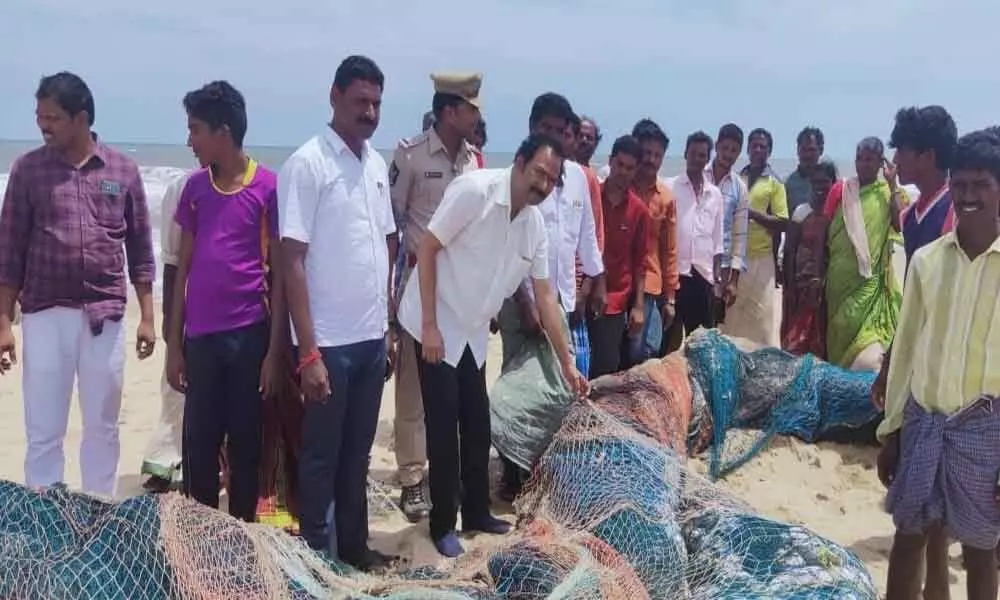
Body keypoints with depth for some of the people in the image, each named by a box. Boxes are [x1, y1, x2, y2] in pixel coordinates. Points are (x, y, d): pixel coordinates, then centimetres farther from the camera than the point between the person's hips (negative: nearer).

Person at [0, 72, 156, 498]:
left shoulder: (123, 171, 4)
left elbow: (140, 250, 7)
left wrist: (147, 317, 3)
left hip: (106, 317, 1)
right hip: (46, 316, -1)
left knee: (103, 428, 10)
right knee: (43, 430, 4)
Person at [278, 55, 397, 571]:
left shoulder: (377, 165, 9)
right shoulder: (306, 164, -12)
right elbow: (292, 262, -15)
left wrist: (388, 326, 13)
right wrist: (309, 352, -18)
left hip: (372, 337, 6)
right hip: (330, 340, -6)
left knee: (358, 451, 17)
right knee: (321, 456, 7)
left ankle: (353, 543, 31)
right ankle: (318, 556, 21)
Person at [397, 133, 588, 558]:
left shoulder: (535, 225, 1)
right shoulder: (474, 190, -21)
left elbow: (545, 295, 7)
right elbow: (427, 250, -19)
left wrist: (567, 362, 7)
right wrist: (430, 325, -20)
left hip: (473, 332, 7)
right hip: (436, 326, -7)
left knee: (478, 424, 12)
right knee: (444, 426, -2)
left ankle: (476, 512, 28)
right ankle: (442, 524, 12)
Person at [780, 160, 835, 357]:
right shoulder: (801, 212, 0)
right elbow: (789, 251, 1)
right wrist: (789, 286, -4)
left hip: (827, 284, -1)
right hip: (802, 282, 1)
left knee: (821, 336, 6)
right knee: (795, 336, 2)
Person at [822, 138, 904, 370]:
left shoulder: (889, 192, 5)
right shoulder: (840, 190, 6)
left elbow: (900, 224, -12)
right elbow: (824, 231, 7)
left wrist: (892, 184, -6)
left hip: (871, 277, -2)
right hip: (840, 275, 2)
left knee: (868, 330, -10)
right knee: (841, 328, 8)